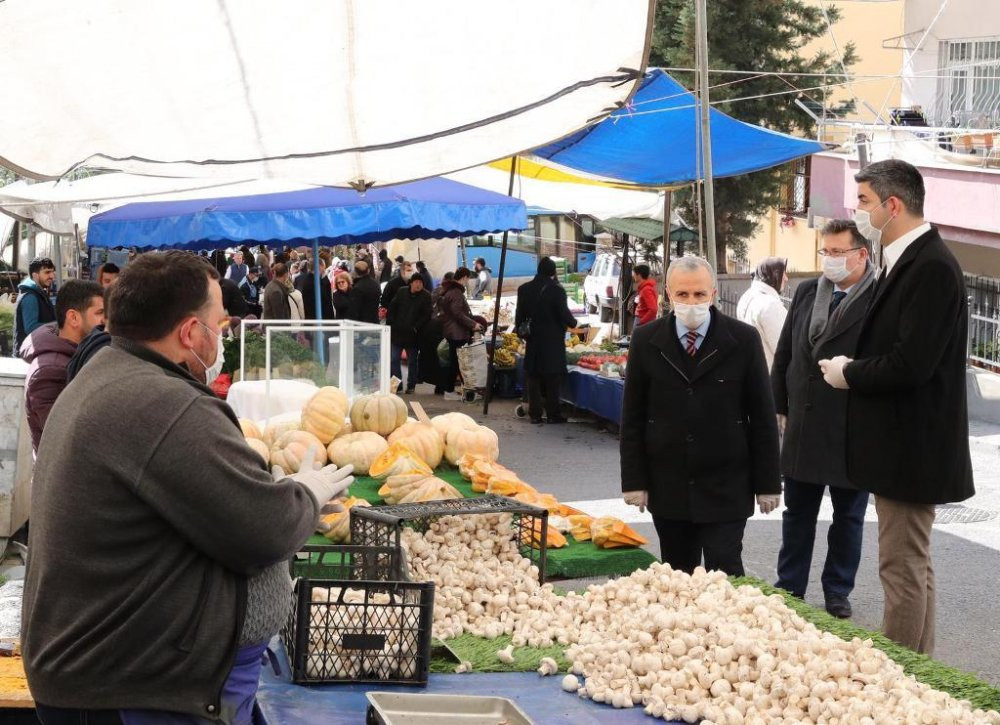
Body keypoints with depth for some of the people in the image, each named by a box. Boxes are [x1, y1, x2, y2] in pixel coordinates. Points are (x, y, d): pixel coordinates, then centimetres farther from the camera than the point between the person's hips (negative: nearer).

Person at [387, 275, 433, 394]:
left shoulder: (426, 296, -2)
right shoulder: (401, 293, 6)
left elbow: (426, 316, -6)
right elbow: (392, 309, 8)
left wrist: (416, 328, -16)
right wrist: (390, 326, -1)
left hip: (413, 334, -2)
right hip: (397, 333, 2)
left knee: (412, 361, 7)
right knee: (394, 359, 1)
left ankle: (411, 385, 16)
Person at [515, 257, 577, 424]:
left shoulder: (524, 289, 2)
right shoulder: (557, 290, -12)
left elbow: (520, 315, 7)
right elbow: (564, 314, -11)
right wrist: (573, 323, 9)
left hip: (533, 340, 4)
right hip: (553, 340, -4)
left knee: (533, 376, 9)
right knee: (553, 378, 3)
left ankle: (535, 413, 10)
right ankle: (552, 414, 4)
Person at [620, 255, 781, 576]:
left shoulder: (744, 339, -4)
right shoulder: (645, 340, 0)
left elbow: (762, 416, -1)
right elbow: (633, 417, 3)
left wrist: (767, 483, -1)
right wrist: (634, 480, -1)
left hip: (726, 488, -2)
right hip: (667, 487, 2)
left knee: (724, 575, -4)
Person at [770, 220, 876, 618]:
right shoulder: (806, 293, 5)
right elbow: (784, 353, 11)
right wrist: (780, 407, 10)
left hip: (854, 431, -5)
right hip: (803, 425, 5)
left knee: (848, 516, 11)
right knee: (797, 513, 14)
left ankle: (838, 592, 24)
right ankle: (789, 587, 25)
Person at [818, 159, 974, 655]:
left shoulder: (931, 267, -20)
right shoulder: (905, 262, 12)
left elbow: (909, 364, -26)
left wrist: (848, 373, -12)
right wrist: (852, 368, -1)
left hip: (911, 446, -11)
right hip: (899, 444, 11)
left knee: (903, 568, -4)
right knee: (911, 563, 18)